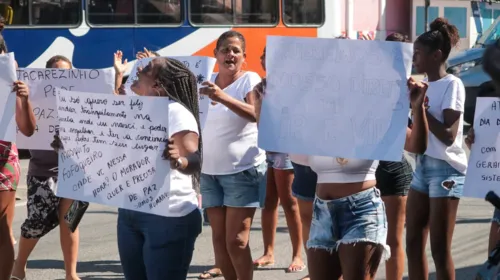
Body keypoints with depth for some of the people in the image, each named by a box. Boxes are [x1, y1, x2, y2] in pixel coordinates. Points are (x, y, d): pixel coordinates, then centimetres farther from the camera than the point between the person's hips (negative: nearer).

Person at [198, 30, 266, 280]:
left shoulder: (249, 79, -7)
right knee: (219, 237, 7)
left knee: (236, 241, -9)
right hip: (209, 171, 6)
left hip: (242, 170, -6)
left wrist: (222, 97, -38)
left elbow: (255, 113, -26)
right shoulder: (207, 82, 10)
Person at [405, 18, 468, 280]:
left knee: (440, 249, -5)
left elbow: (448, 136, -17)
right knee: (414, 243, 8)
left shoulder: (452, 85, -11)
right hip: (422, 166, 8)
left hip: (446, 169, -8)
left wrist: (420, 107, -16)